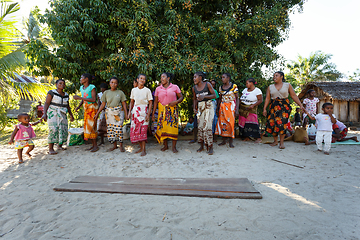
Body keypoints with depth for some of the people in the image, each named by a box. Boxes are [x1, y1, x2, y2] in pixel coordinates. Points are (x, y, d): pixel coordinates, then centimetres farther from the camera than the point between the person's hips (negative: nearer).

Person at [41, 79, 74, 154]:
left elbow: (67, 106, 17)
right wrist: (44, 113, -24)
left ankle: (59, 146, 17)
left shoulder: (66, 95, 11)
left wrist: (71, 115, 13)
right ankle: (51, 149, -11)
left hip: (62, 115, 6)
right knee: (53, 130, -16)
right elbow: (46, 103, -12)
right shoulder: (52, 92, -6)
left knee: (63, 130, 0)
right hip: (53, 114, -5)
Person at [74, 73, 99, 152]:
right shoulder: (82, 88, 9)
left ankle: (96, 146, -1)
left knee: (90, 126, -10)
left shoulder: (92, 87, -12)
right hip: (86, 109, 7)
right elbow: (83, 99, 16)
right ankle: (93, 145, 13)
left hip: (92, 108, -7)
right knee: (87, 126, 6)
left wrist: (80, 98, -23)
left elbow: (94, 99, -22)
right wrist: (78, 107, -1)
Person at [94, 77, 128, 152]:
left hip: (119, 112, -3)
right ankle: (114, 145, 16)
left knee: (118, 128, -10)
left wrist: (126, 114, -4)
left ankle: (121, 145, 3)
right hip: (109, 113, 3)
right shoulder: (106, 93, 9)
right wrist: (97, 113, 4)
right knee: (110, 129, 3)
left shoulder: (120, 92, 4)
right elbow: (103, 104, 10)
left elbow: (124, 104, 4)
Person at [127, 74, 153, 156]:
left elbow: (150, 103, -1)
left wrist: (148, 114, -10)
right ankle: (141, 147, 13)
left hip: (143, 110, -4)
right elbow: (132, 102, 17)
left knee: (142, 129, -10)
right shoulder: (133, 90, 12)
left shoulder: (147, 90, 1)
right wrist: (129, 111, 6)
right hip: (135, 110, 4)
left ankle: (144, 149, -4)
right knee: (134, 129, 1)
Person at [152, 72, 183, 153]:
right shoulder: (158, 89, 6)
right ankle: (165, 146, 15)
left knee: (173, 127, -6)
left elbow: (181, 97, 4)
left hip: (172, 109, -2)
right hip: (162, 110, 2)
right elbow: (155, 101, 7)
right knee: (162, 127, 1)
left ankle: (174, 147, 3)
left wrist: (176, 102, -16)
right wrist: (153, 113, 3)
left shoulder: (175, 87, 1)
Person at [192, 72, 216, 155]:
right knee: (200, 126, 4)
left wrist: (204, 96, -21)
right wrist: (195, 108, 2)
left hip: (208, 106, -4)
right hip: (200, 107, 4)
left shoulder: (207, 84, -6)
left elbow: (214, 95, -7)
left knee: (207, 126, -12)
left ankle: (210, 147, -5)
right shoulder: (194, 88, 5)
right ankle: (201, 146, 17)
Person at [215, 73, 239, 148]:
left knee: (230, 123, -5)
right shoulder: (221, 88, 8)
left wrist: (237, 109, -12)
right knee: (222, 123, 2)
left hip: (231, 107, -4)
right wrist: (217, 108, 11)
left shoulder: (234, 86, -4)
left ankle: (230, 142, 2)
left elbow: (237, 98, -5)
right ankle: (224, 141, 12)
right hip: (222, 107, 4)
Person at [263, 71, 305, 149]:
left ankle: (281, 142, 0)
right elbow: (267, 98, 5)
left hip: (284, 106, -2)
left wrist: (300, 105, -4)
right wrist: (264, 109, -3)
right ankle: (275, 141, 15)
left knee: (282, 123, -12)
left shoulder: (287, 85, 6)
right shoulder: (270, 87, 10)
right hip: (273, 107, 2)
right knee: (272, 124, -2)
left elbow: (294, 96, 3)